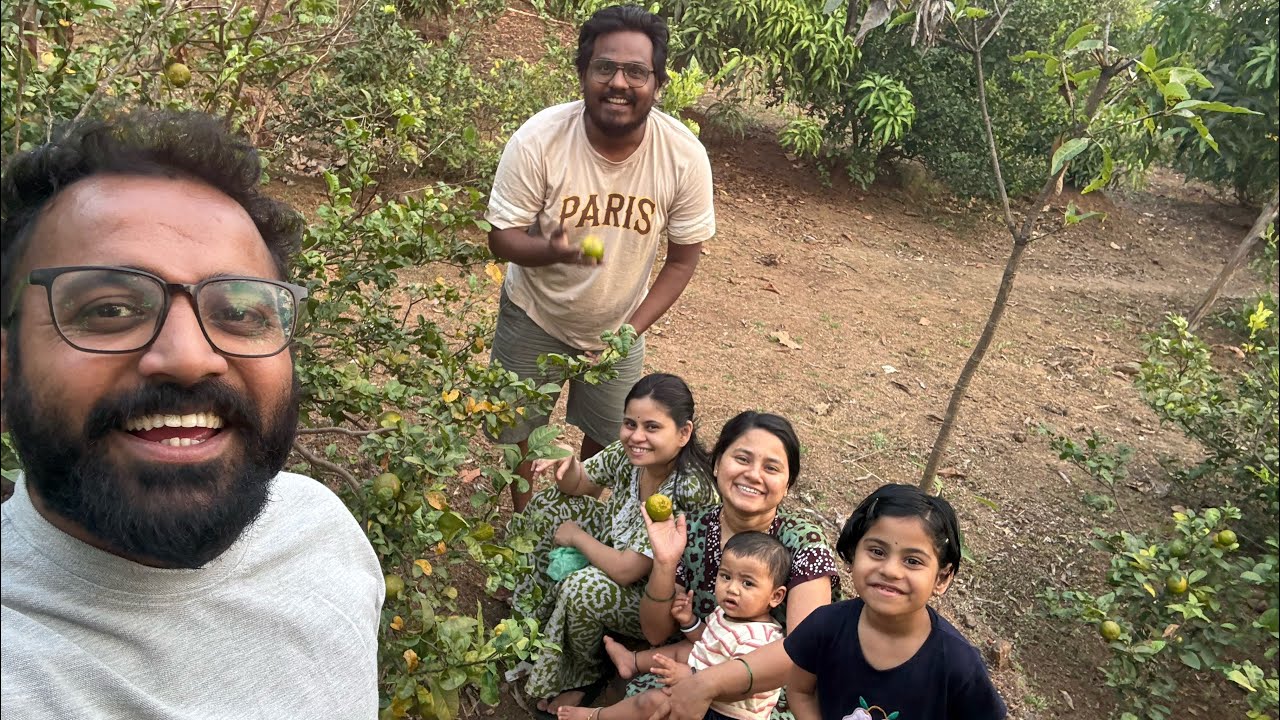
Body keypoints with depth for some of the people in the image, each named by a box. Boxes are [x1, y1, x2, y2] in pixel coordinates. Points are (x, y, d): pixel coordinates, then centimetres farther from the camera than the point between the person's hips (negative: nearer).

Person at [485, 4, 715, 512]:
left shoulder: (685, 157, -23)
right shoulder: (537, 141, -27)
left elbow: (683, 257, -11)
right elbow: (501, 237, -18)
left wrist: (631, 329, -19)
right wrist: (550, 250, -41)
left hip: (617, 326, 2)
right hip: (535, 317, -1)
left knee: (603, 437, 19)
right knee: (519, 431, 16)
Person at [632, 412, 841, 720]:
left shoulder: (804, 542, -17)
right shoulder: (692, 531, -8)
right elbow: (657, 634, -4)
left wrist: (708, 683, -34)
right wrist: (664, 566, -20)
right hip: (688, 672, 3)